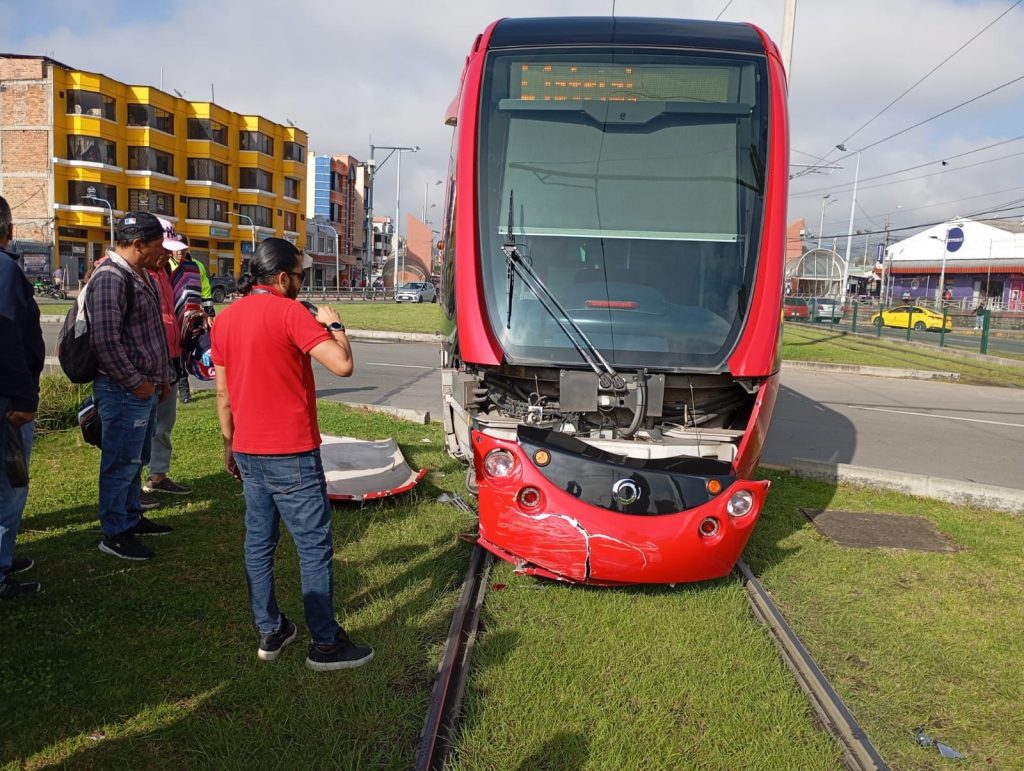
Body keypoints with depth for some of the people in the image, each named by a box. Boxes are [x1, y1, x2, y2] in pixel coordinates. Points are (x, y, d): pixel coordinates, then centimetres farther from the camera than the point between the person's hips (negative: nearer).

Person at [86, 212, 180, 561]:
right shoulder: (109, 279, -18)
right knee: (122, 462, 0)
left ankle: (132, 517, 34)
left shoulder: (141, 275, 14)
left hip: (146, 387, 10)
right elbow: (106, 341, -24)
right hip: (124, 391, -10)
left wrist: (164, 377, 20)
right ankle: (114, 533, 12)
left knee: (137, 459, 20)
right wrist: (135, 383, -17)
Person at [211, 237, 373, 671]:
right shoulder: (289, 313, -14)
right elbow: (343, 365, -22)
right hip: (291, 455, -8)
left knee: (258, 541, 15)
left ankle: (270, 632, 26)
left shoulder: (225, 319, 9)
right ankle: (326, 644, 9)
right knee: (315, 546, 1)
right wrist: (334, 325, -4)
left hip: (247, 451, 8)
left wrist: (230, 446, 21)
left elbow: (223, 394, 13)